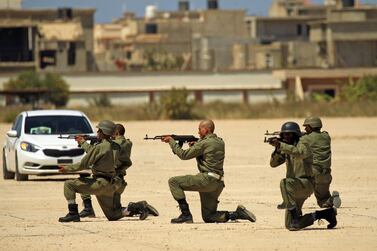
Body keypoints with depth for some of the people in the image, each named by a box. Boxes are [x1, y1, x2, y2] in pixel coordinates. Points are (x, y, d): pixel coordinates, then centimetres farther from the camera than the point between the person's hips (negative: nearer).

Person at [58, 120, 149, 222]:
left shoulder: (99, 147, -16)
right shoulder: (115, 147, 8)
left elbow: (83, 164, -13)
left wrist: (67, 168, 0)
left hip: (100, 183, -8)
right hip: (110, 185, 8)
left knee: (69, 184, -2)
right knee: (112, 216, 16)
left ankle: (73, 213, -7)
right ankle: (137, 208, -2)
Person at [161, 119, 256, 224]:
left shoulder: (204, 143, -9)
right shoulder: (220, 142, 16)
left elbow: (184, 155, -4)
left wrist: (171, 141, 7)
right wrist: (194, 146, 15)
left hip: (207, 180, -9)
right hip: (218, 184, 9)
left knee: (173, 182, -3)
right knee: (208, 217, 16)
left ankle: (185, 214, -8)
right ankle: (238, 214, 1)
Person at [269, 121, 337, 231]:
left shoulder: (302, 143, -8)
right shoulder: (286, 149, 16)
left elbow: (299, 153, -31)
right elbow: (273, 163, 9)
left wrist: (280, 145, -38)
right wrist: (277, 149, -10)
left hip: (306, 183, -8)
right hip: (294, 188, 8)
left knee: (285, 183, -39)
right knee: (291, 226, 4)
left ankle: (294, 214, -33)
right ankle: (325, 214, 18)